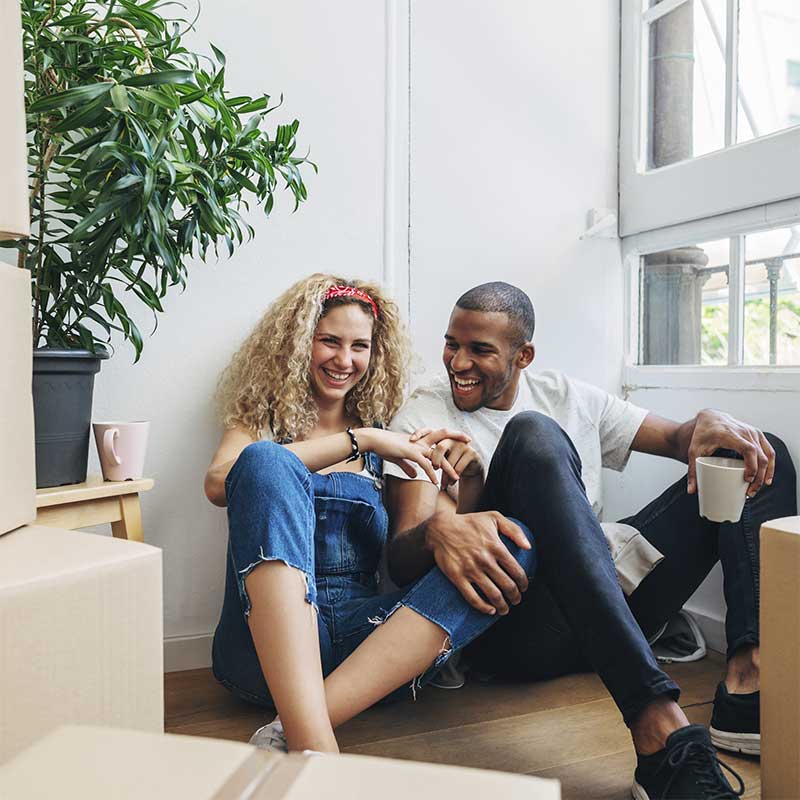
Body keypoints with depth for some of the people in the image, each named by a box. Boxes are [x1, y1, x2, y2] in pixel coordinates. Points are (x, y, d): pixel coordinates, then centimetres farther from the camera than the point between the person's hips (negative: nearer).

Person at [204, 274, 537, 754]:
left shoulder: (380, 430, 20)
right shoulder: (263, 421, 14)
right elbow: (219, 484, -10)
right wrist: (355, 441, -12)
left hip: (367, 636, 3)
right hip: (269, 637, -3)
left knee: (515, 542, -18)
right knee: (265, 459, -25)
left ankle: (293, 734, -34)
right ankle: (314, 746, -41)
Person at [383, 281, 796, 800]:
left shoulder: (568, 398, 18)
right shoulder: (422, 418, 4)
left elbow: (676, 439, 17)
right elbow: (400, 561, -9)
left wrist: (708, 423, -8)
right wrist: (437, 531, -34)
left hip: (615, 603, 6)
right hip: (510, 622, -5)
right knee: (534, 434, -30)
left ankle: (748, 681, -21)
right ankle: (660, 732, -40)